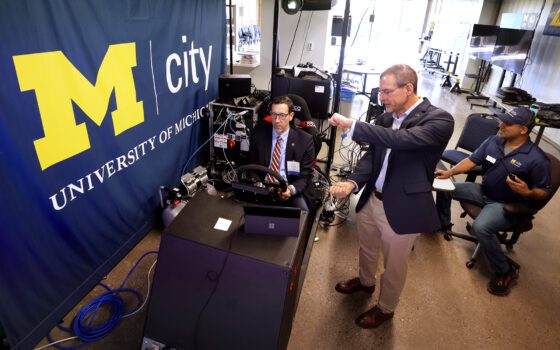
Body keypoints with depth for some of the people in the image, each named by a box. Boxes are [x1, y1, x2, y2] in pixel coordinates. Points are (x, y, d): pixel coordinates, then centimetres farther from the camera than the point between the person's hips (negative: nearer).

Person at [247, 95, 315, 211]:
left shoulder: (304, 140, -3)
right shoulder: (258, 134, 2)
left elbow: (306, 175, -2)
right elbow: (252, 166, 9)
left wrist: (291, 189, -22)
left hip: (291, 192, -1)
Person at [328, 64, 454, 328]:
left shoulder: (439, 120, -18)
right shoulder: (386, 117, 1)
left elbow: (402, 139, -35)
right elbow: (372, 154, 1)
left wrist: (351, 125, -33)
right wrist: (353, 182, -17)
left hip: (401, 208, -6)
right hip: (371, 199, 6)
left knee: (393, 266, 16)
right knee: (366, 249, 28)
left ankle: (386, 309, 43)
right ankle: (365, 282, 57)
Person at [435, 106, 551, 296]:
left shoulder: (537, 159, -19)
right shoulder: (493, 141, -4)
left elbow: (544, 192, -10)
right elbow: (472, 160, 0)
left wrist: (527, 193, -32)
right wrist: (450, 172, -15)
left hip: (506, 204, -7)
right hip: (483, 191, 7)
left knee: (480, 227, -33)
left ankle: (505, 272, -9)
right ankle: (443, 223, 28)